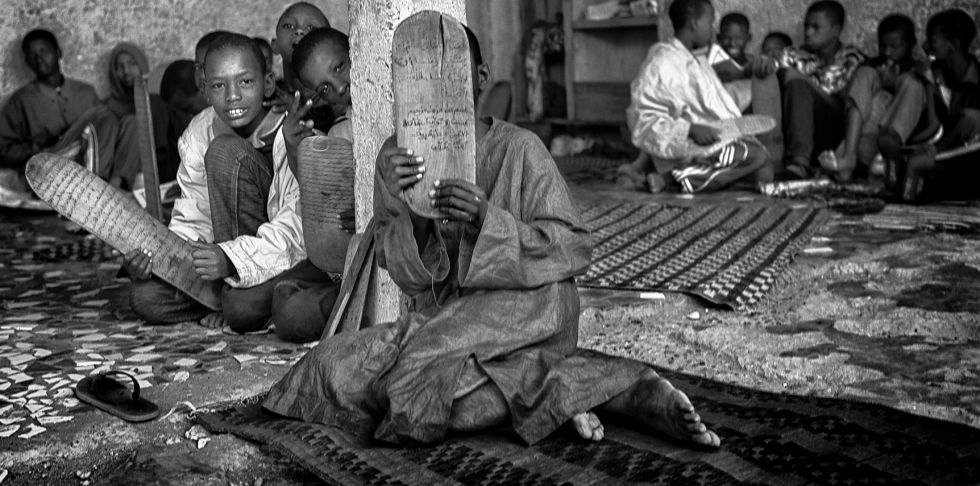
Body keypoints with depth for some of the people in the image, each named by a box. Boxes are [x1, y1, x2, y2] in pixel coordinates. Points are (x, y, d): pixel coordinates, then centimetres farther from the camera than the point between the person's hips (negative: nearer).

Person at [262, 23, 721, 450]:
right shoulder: (396, 155, 4)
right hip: (442, 315, 8)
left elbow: (573, 248, -9)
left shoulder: (518, 148, -8)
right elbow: (406, 272, -1)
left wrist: (487, 219, -25)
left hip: (523, 304, -8)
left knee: (423, 376, -29)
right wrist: (402, 206, -23)